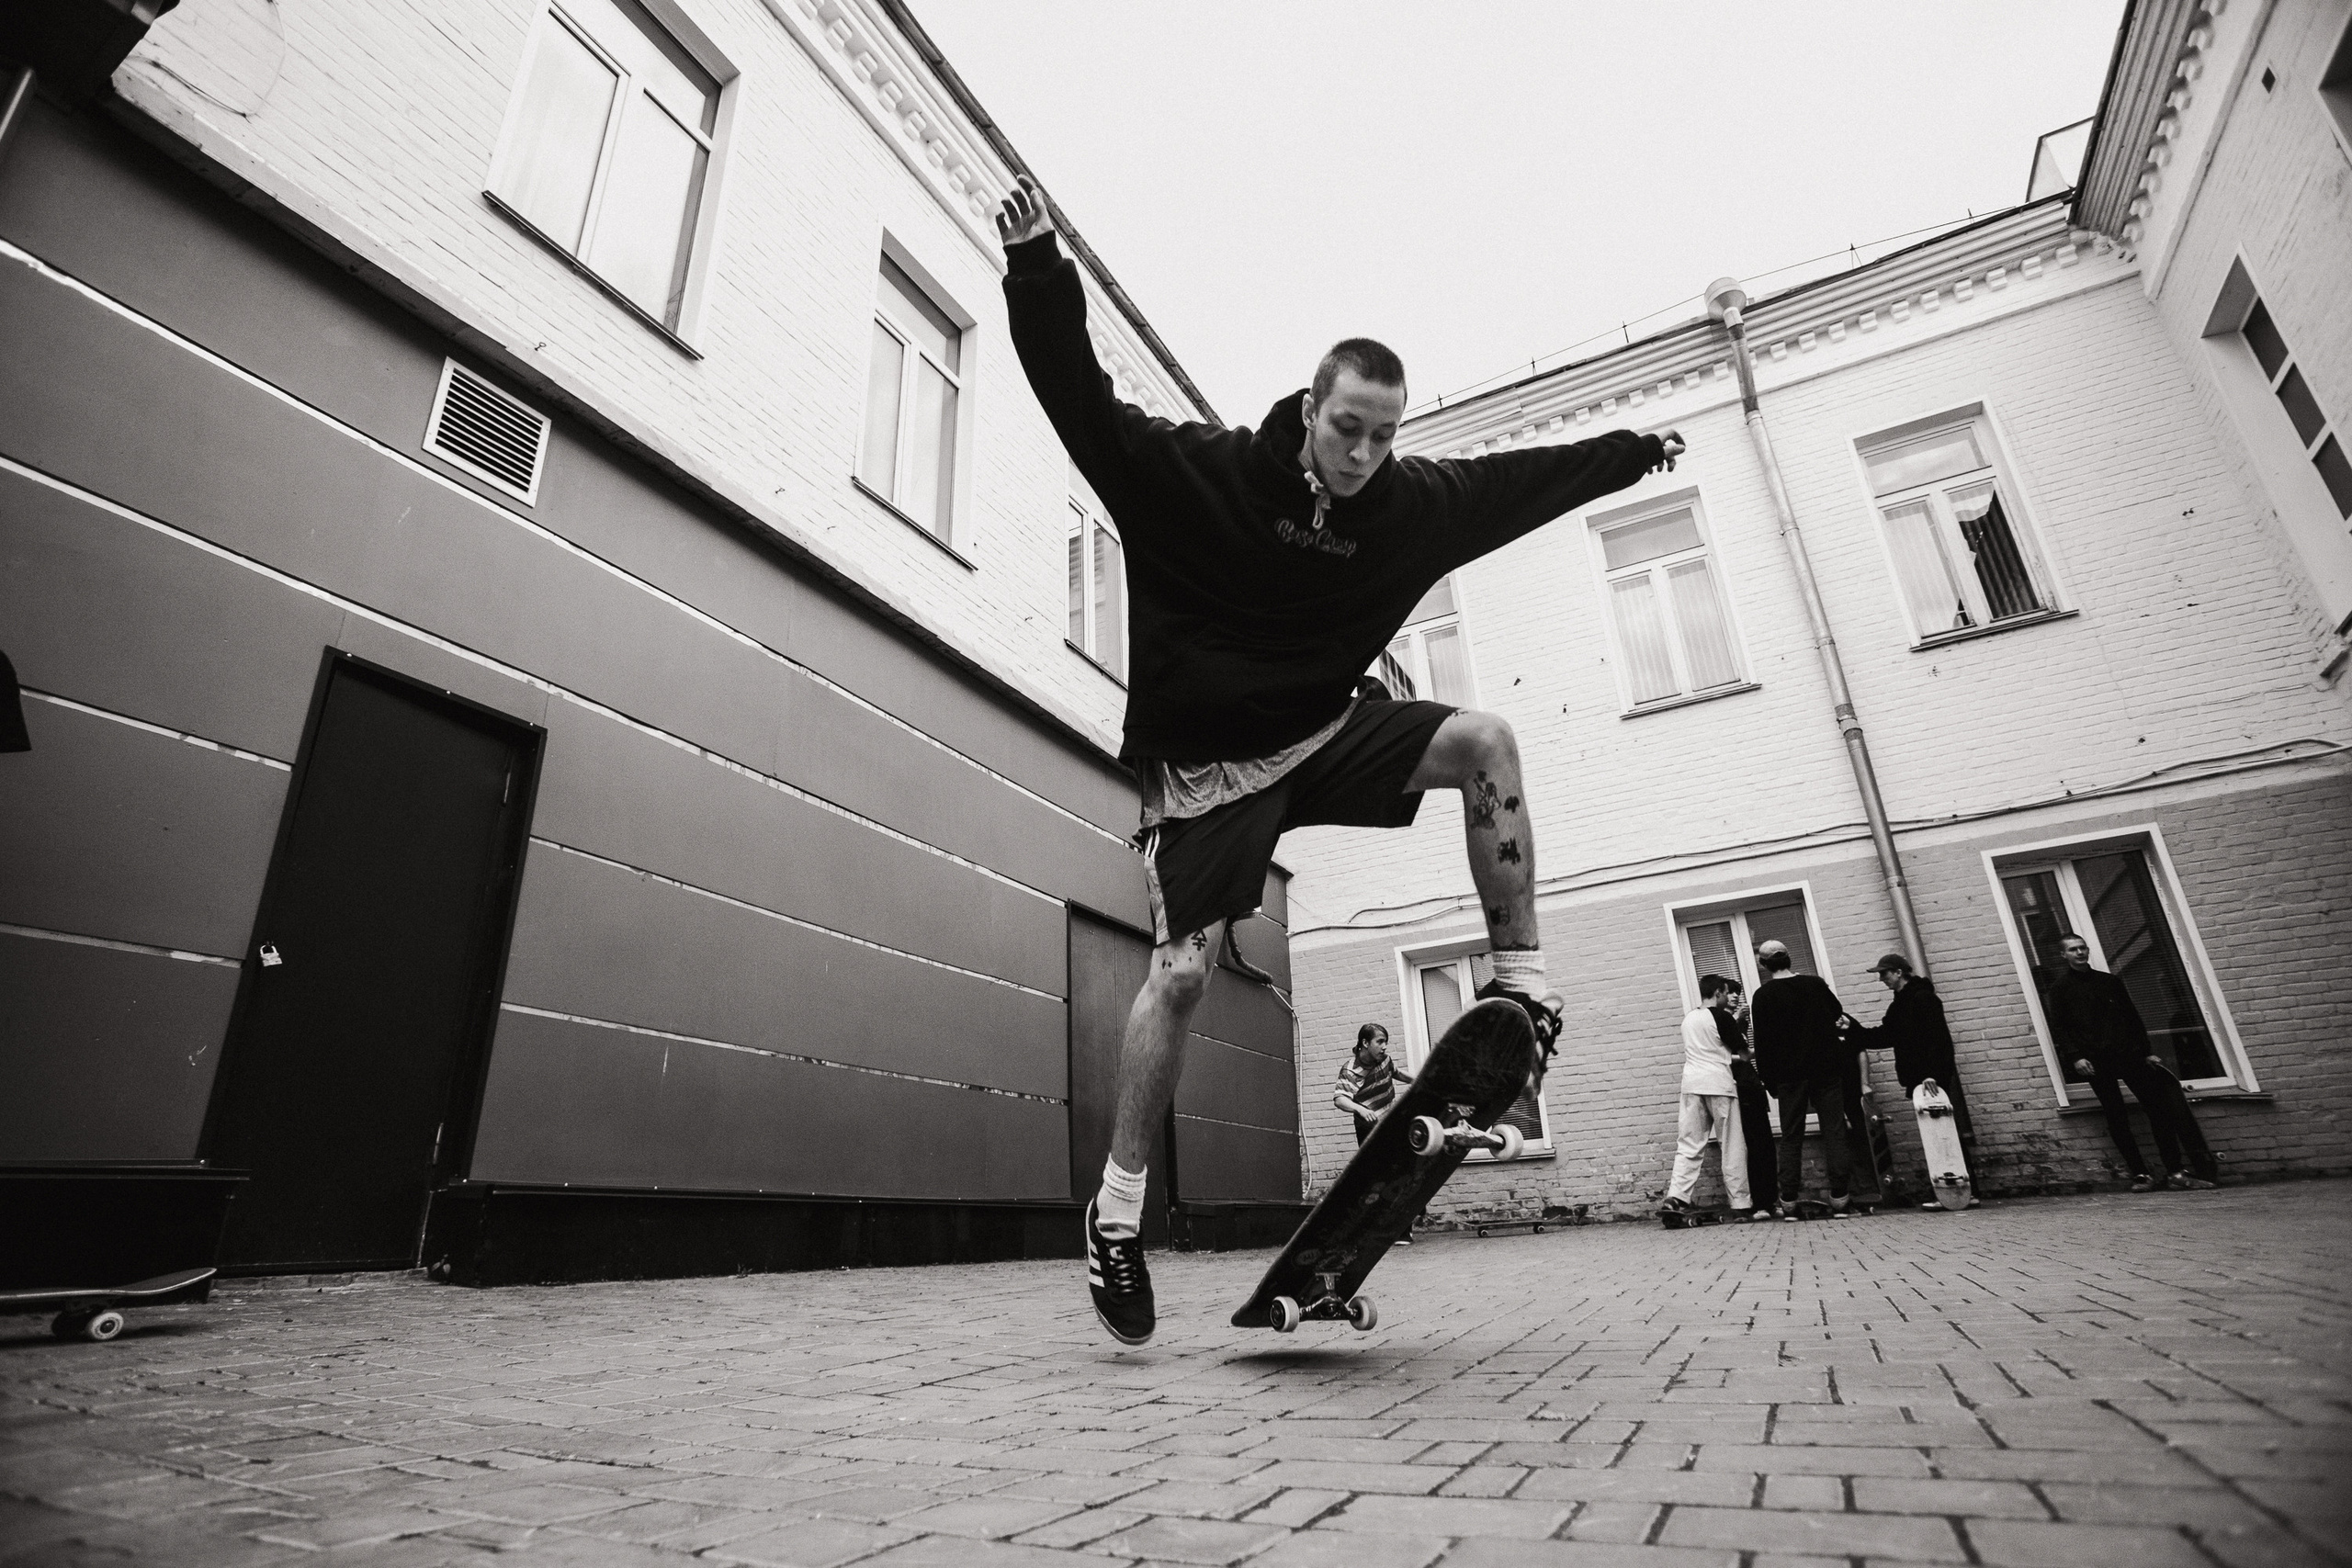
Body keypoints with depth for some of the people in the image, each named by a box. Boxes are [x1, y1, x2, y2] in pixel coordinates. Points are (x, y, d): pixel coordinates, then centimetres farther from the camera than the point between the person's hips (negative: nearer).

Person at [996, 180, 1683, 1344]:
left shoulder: (1411, 504, 0)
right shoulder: (1195, 473, -14)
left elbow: (1521, 478, 15)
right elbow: (1081, 399, -20)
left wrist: (1628, 453, 26)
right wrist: (1038, 271, -34)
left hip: (1325, 733, 5)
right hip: (1204, 761, -4)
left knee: (1482, 743, -15)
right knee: (1181, 971, -11)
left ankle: (1517, 977, -3)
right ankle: (1116, 1208, 5)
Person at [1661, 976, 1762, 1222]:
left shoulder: (1688, 1018, 13)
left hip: (1691, 1083, 5)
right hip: (1718, 1083, -5)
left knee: (1688, 1144, 2)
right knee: (1732, 1146, 6)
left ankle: (1676, 1198, -10)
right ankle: (1741, 1203, 11)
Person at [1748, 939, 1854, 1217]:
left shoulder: (1763, 996, -6)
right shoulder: (1816, 984, 0)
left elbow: (1763, 1043, -5)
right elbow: (1837, 1014, 17)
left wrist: (1770, 1082, 2)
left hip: (1789, 1074, -1)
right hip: (1827, 1068, 1)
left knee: (1791, 1138, 4)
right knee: (1834, 1131, 5)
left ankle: (1789, 1203, 3)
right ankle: (1839, 1199, 1)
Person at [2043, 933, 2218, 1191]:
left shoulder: (2109, 981, 14)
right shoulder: (2059, 989, 2)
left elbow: (2132, 1017, 15)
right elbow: (2059, 1028, -3)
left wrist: (2147, 1051, 9)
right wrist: (2075, 1056, -14)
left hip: (2128, 1053, 3)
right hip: (2095, 1061, -3)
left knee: (2159, 1107, -1)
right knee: (2117, 1118, 0)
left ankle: (2175, 1170, 5)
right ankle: (2140, 1174, 4)